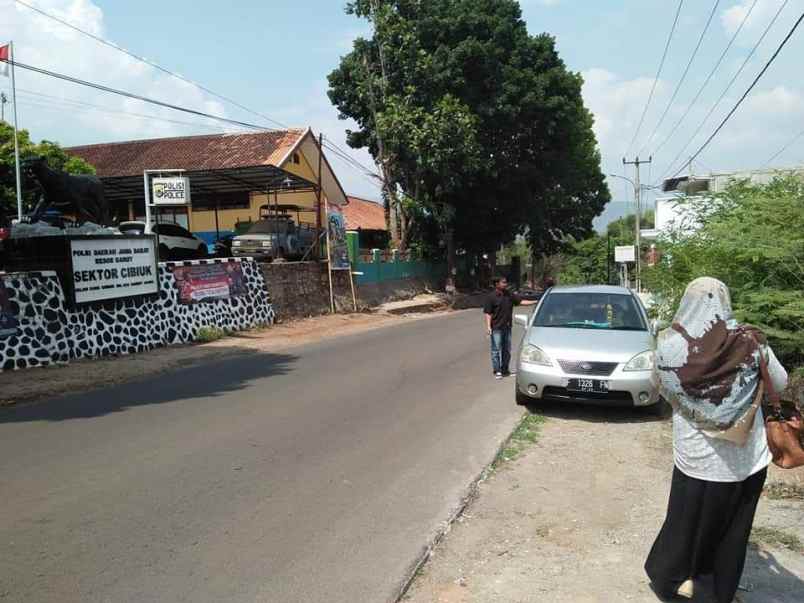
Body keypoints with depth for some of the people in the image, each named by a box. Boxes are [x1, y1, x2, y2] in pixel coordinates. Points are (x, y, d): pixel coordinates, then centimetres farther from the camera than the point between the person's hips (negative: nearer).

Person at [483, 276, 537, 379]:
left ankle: (505, 369, 24)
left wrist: (534, 302, 0)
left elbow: (520, 301, 9)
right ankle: (497, 371, 6)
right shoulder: (491, 297, -8)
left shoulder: (509, 295, 8)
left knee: (507, 350, 12)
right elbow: (488, 313, -9)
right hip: (496, 328, -6)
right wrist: (488, 326, -17)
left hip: (507, 327, 6)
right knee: (496, 350, -1)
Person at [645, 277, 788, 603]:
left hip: (696, 457, -1)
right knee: (733, 528, 20)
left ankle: (676, 576, 34)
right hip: (746, 458, 1)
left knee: (689, 519, 21)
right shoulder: (750, 342, -12)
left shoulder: (669, 345, -14)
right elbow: (780, 384, 3)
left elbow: (662, 386, 3)